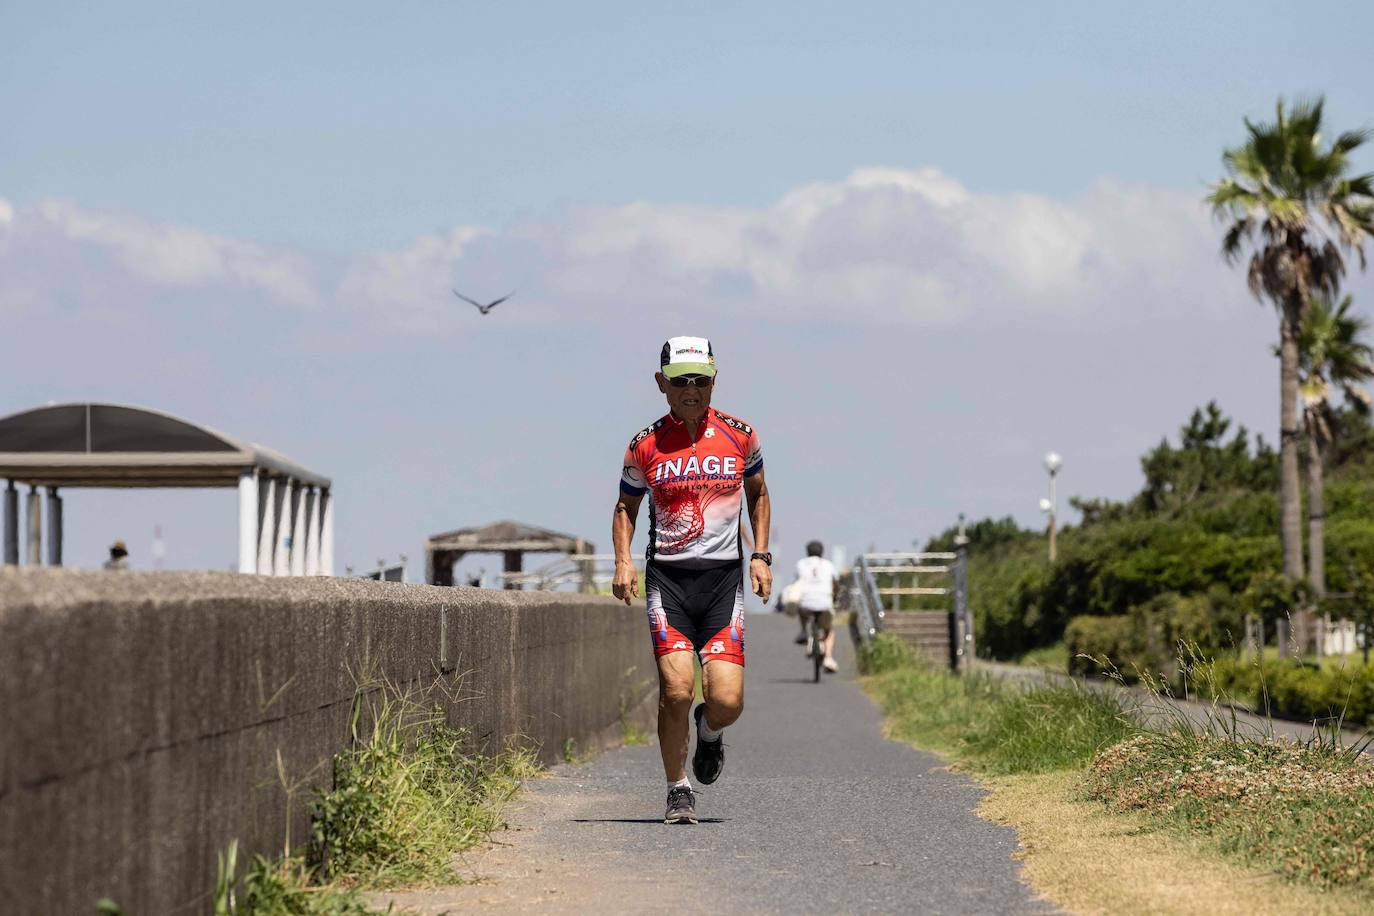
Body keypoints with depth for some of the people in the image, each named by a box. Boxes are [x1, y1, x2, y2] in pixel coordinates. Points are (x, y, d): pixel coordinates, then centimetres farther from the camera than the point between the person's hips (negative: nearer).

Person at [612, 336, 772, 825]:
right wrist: (623, 562, 0)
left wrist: (760, 555, 8)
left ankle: (709, 731, 29)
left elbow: (758, 493, 19)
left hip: (723, 577, 1)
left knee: (726, 701, -9)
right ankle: (679, 790, 5)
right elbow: (626, 506, 15)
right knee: (676, 689, -15)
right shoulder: (645, 445, 2)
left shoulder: (739, 435, 4)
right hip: (667, 577, -1)